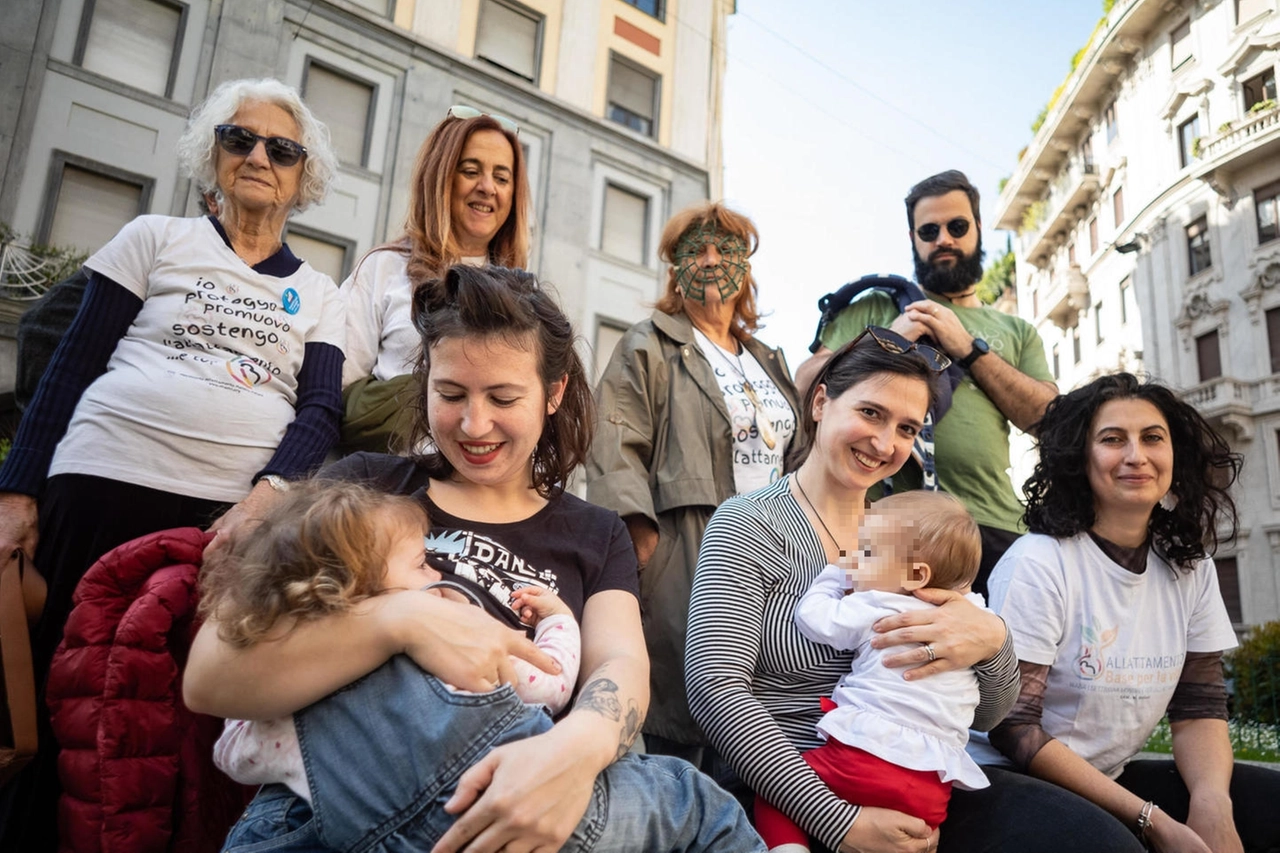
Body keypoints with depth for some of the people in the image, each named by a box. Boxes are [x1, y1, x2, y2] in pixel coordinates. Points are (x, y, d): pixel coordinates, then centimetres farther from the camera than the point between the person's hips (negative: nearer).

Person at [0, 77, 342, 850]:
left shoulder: (319, 294, 13)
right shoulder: (155, 240, 11)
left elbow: (321, 411, 2)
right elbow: (72, 367, 7)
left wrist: (267, 492, -16)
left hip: (241, 514, 1)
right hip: (109, 486, 0)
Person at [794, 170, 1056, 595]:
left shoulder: (1017, 332, 19)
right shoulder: (875, 310, 12)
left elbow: (1049, 417, 3)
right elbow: (806, 384, 2)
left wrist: (969, 348, -3)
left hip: (994, 526, 3)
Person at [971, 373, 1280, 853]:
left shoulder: (1191, 567, 3)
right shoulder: (1038, 563, -17)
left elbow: (1199, 708, 4)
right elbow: (1014, 729, -17)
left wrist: (1212, 803, -16)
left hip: (1112, 778, 6)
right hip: (1016, 781, -6)